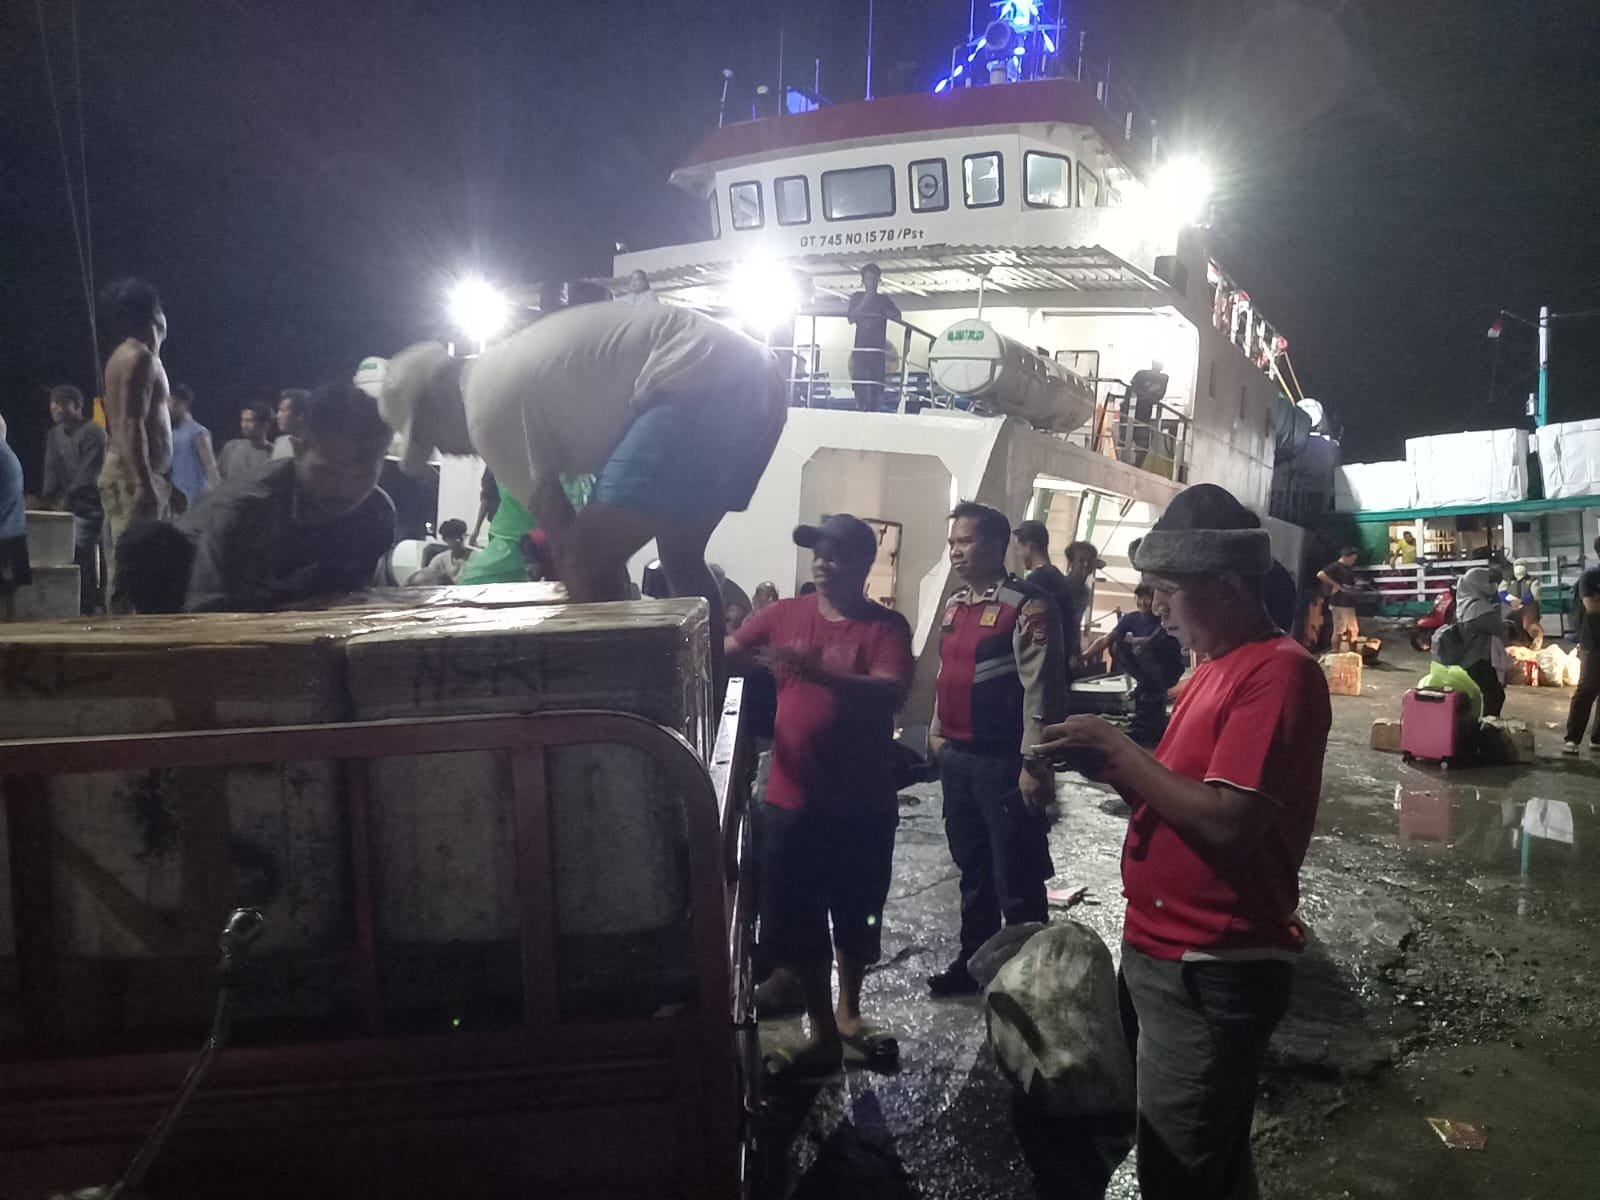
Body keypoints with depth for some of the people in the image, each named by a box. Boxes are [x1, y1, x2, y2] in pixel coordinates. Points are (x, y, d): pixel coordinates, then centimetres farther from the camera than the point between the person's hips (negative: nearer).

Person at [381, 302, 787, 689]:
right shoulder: (504, 370, 28)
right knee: (681, 558, 23)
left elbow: (565, 539, 0)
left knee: (587, 563, -8)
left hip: (698, 386, -11)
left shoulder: (487, 410, -1)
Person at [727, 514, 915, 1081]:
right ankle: (824, 1035, 24)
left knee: (856, 916, 16)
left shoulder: (887, 626, -8)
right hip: (792, 799, 2)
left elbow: (891, 693, -23)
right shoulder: (783, 615, 1)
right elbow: (723, 651, 0)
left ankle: (848, 1010, 41)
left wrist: (819, 671, -37)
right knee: (796, 921, 7)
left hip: (864, 803, -1)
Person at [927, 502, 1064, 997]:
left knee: (1016, 877, 3)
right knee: (972, 867, 20)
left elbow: (1041, 689, -18)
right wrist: (937, 732, 20)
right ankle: (973, 961, 35)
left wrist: (1034, 764, -20)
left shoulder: (1027, 607, -14)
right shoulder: (954, 605, 12)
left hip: (1003, 762, -8)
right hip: (956, 757, 8)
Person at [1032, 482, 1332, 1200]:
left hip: (1213, 971, -9)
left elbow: (1226, 823, -27)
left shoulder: (1279, 670, -18)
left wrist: (1118, 750, -17)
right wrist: (1106, 764, -3)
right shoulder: (1215, 669, 13)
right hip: (1157, 951, 9)